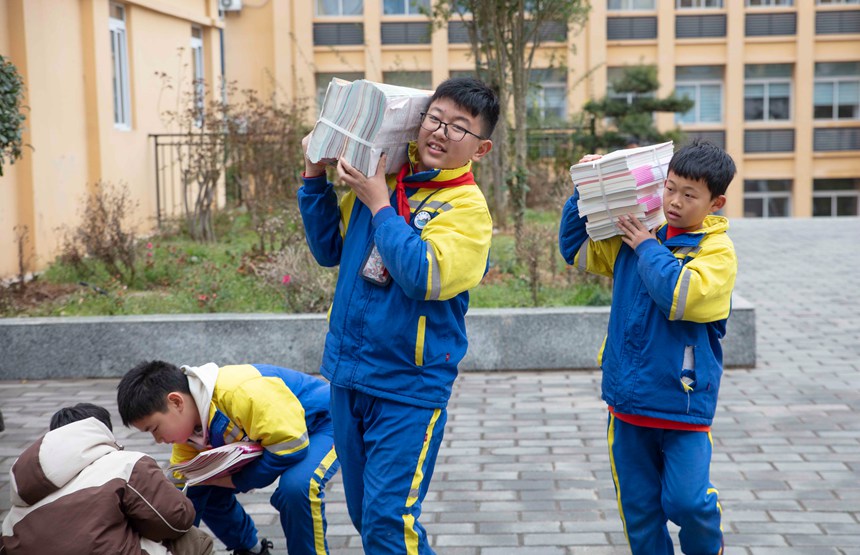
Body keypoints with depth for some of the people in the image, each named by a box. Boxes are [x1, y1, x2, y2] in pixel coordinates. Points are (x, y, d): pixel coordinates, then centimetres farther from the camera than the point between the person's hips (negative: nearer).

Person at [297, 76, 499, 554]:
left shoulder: (467, 207, -11)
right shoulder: (379, 177, 4)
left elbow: (426, 277, -25)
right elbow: (329, 249, 14)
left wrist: (379, 204, -20)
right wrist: (316, 178, 4)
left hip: (409, 389, -6)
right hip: (348, 374, 6)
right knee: (364, 512, 17)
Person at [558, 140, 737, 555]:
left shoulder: (717, 250, -9)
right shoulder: (633, 234, 6)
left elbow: (681, 296, -25)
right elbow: (576, 249, 17)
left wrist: (648, 247, -15)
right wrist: (585, 193, 5)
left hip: (683, 403, -4)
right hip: (628, 399, 5)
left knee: (685, 500, -8)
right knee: (638, 506, 11)